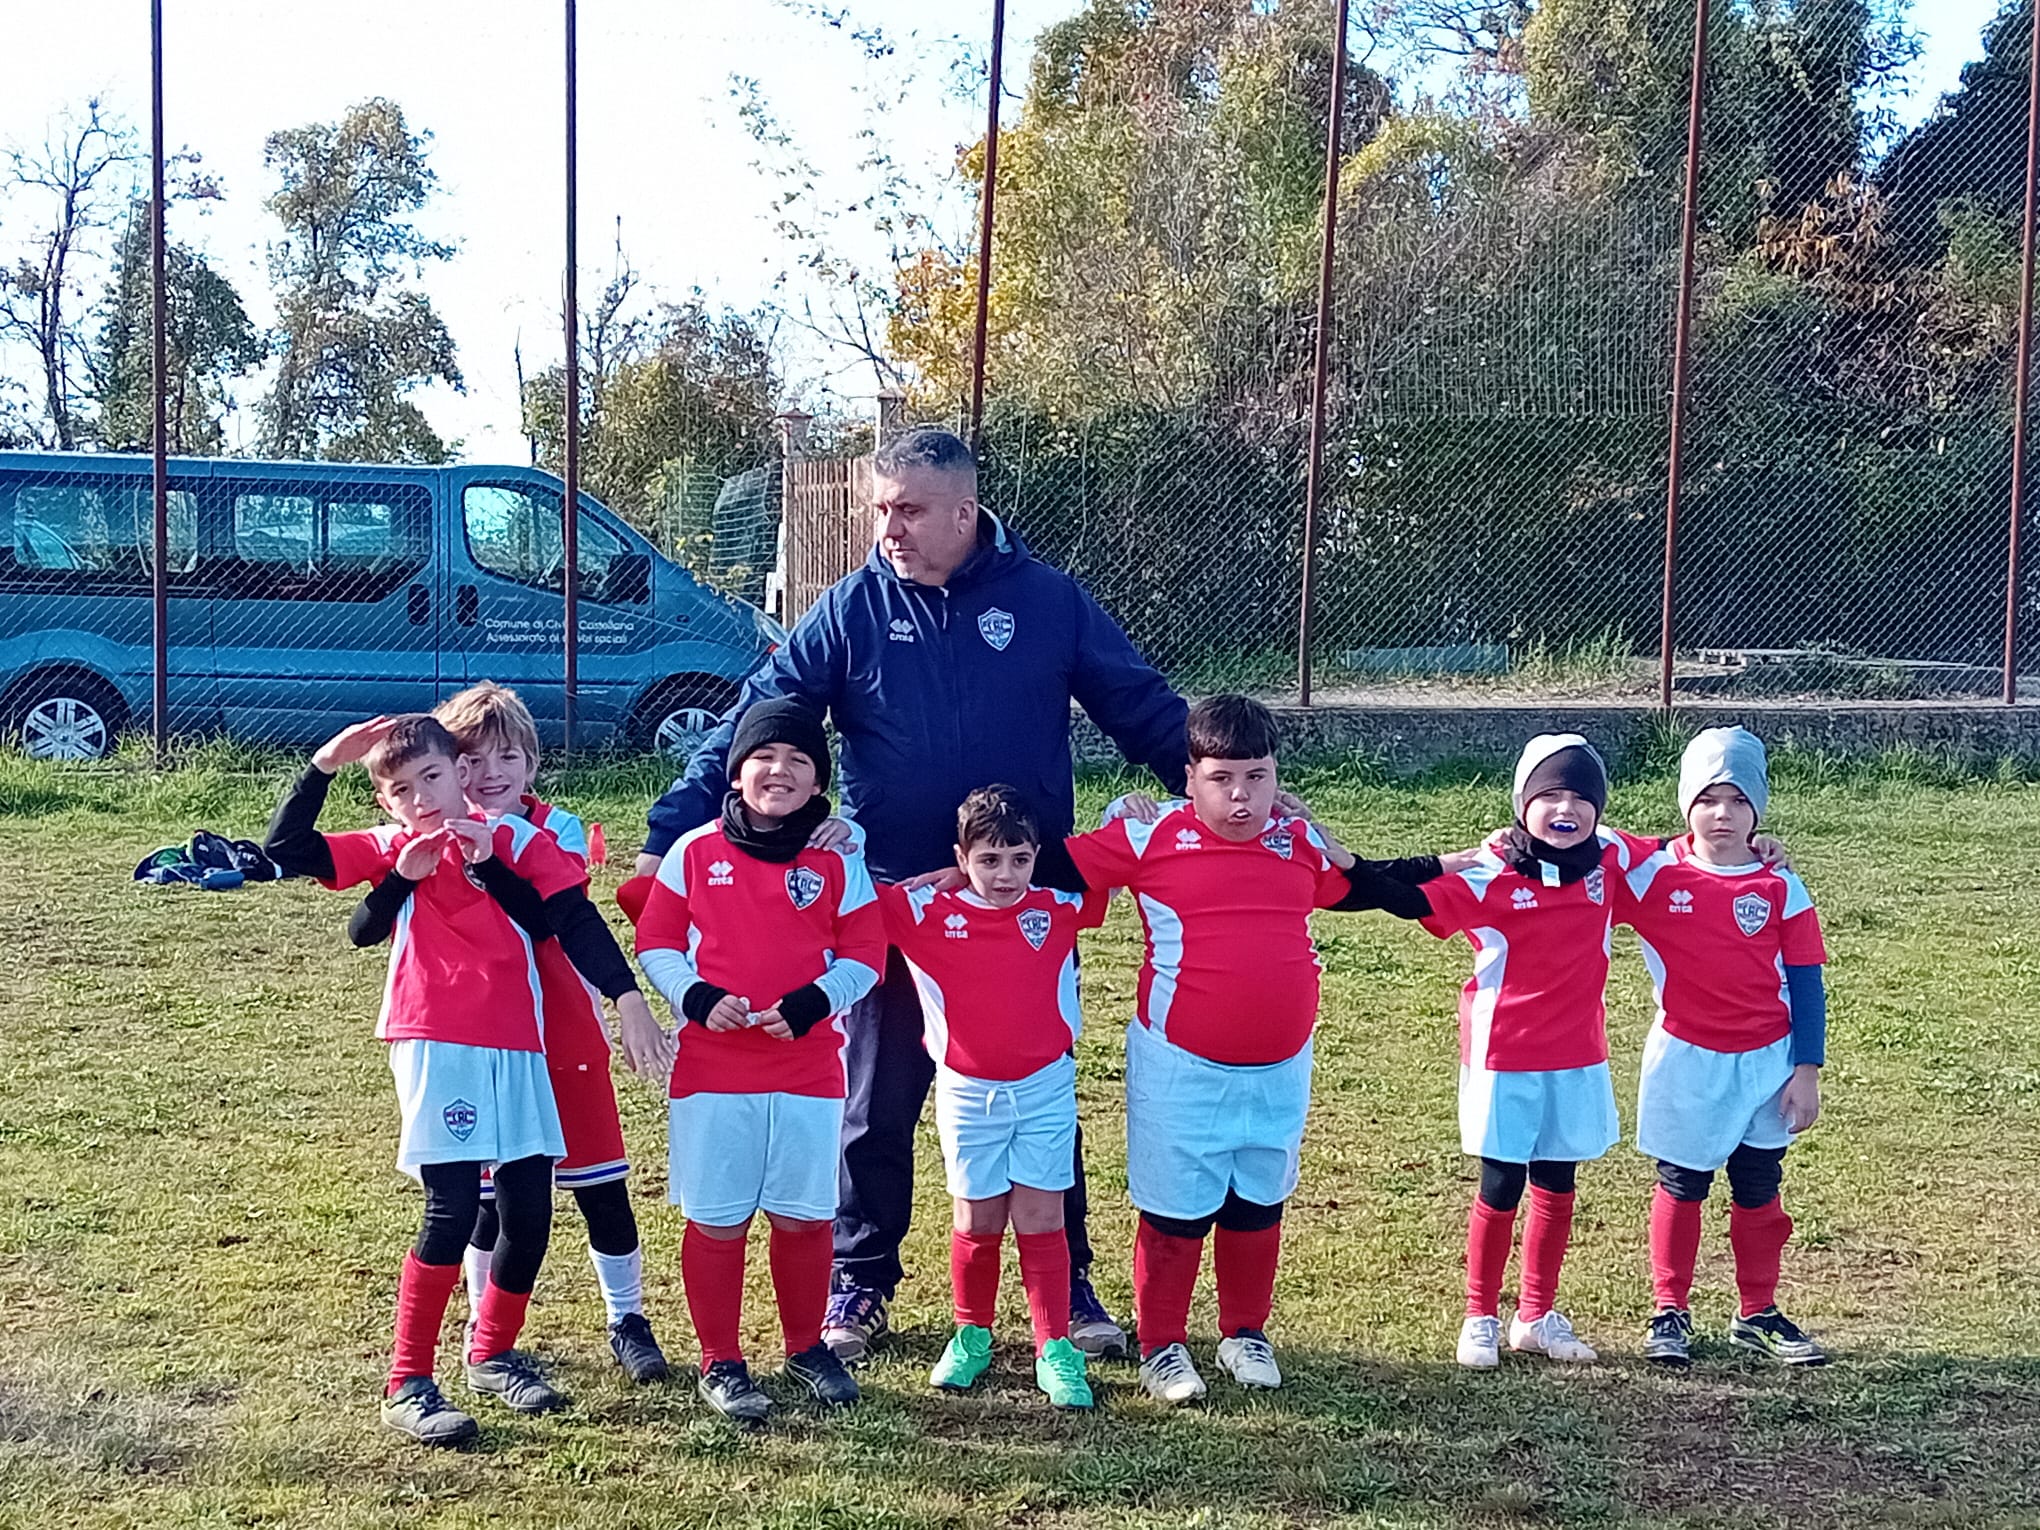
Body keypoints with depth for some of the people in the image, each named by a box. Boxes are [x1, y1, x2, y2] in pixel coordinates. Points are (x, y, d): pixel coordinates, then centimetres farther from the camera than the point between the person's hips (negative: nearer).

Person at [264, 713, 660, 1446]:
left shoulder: (513, 839, 7)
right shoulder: (389, 851, 6)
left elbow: (577, 919, 1)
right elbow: (286, 848, -1)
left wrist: (625, 994, -9)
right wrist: (325, 763, -7)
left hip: (517, 1048, 3)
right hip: (436, 1047, -3)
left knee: (529, 1208, 8)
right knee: (453, 1210, -11)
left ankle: (493, 1355, 30)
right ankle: (407, 1386, -2)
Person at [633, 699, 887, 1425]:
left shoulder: (838, 861, 2)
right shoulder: (695, 852, 1)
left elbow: (863, 956, 2)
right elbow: (656, 941, 4)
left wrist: (810, 1003, -15)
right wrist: (697, 997, -13)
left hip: (808, 1069, 1)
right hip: (711, 1069, -1)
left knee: (803, 1216, 8)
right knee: (716, 1219, 3)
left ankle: (806, 1346, 28)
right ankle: (720, 1362, 17)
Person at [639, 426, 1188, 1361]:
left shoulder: (1047, 600, -3)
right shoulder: (853, 610, -4)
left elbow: (1146, 713, 1)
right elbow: (752, 724, -6)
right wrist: (673, 831, -14)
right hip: (893, 900, 0)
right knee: (874, 1108, 10)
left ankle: (1068, 1284, 26)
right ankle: (858, 1286, 25)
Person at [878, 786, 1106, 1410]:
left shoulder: (1058, 908, -3)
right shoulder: (926, 913, -7)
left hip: (1045, 1088, 0)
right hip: (968, 1092, 0)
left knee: (1040, 1220, 3)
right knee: (978, 1222, 7)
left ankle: (1055, 1350, 8)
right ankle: (971, 1336, 26)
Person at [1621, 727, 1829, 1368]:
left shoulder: (1780, 888, -3)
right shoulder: (1653, 873, -7)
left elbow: (1806, 983, -1)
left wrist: (1806, 1071, -3)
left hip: (1766, 1062, 2)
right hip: (1687, 1063, -2)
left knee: (1759, 1190, 12)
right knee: (1680, 1188, 8)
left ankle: (1758, 1314, 25)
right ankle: (1669, 1313, 21)